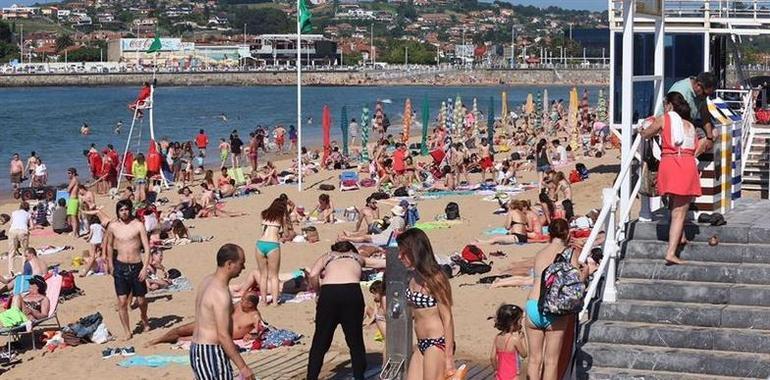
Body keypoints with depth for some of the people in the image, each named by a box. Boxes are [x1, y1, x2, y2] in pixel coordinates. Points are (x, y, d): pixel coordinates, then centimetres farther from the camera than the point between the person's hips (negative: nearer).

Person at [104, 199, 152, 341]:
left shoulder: (138, 225, -8)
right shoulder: (113, 226, 0)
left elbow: (147, 248, -8)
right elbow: (109, 245, 17)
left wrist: (145, 268, -16)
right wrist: (110, 265, 16)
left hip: (136, 266, -1)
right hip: (120, 267, 1)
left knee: (140, 300, 9)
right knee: (122, 301, -6)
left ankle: (144, 318, 40)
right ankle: (127, 332, 4)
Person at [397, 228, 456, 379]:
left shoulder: (434, 279, -14)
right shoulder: (414, 278, 10)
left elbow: (447, 319, -14)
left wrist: (449, 357, -16)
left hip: (437, 344, -8)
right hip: (422, 345, 8)